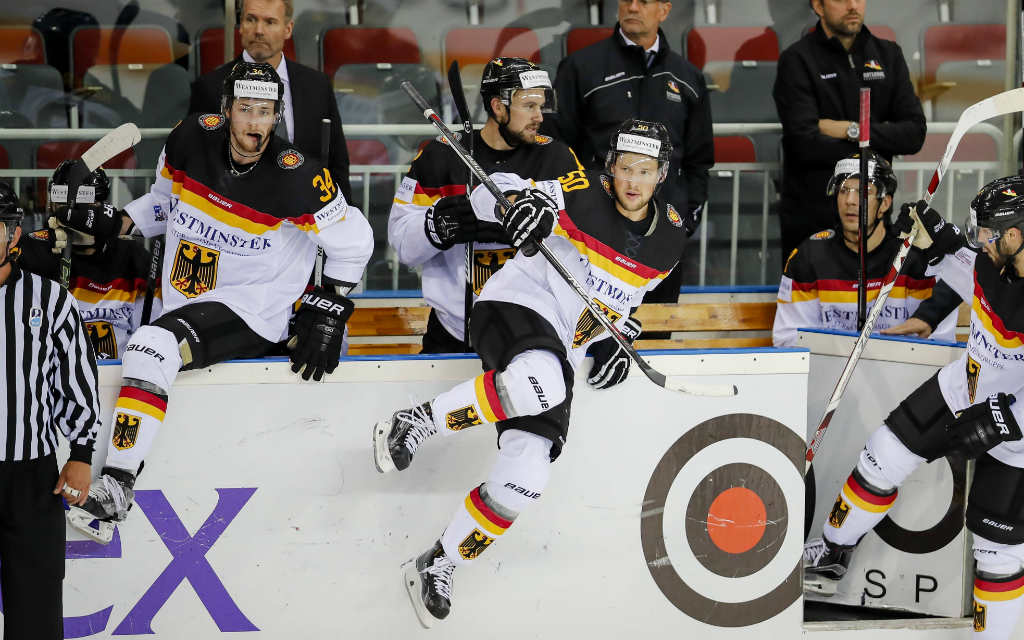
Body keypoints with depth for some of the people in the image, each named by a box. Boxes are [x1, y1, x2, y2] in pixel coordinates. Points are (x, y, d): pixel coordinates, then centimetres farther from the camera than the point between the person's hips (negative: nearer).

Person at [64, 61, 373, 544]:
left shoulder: (296, 179, -17)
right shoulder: (190, 141, -4)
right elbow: (165, 200, 17)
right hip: (183, 302, 8)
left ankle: (114, 490, -32)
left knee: (154, 348, -28)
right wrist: (113, 224, 2)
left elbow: (351, 242, -5)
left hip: (252, 313, -8)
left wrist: (326, 315, -7)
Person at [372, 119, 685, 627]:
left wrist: (618, 337, 8)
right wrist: (519, 201, -34)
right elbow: (488, 191, -10)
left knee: (525, 478, -8)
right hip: (519, 305, -6)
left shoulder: (669, 236, 7)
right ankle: (414, 425, -25)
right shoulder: (582, 196, -9)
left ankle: (438, 567, 7)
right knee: (540, 382, -42)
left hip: (564, 350, 6)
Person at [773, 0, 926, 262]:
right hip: (811, 218, -4)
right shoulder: (797, 60, -5)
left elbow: (914, 134, 1)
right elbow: (807, 144, -16)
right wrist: (874, 152, -7)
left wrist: (853, 130, -11)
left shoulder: (888, 54, 10)